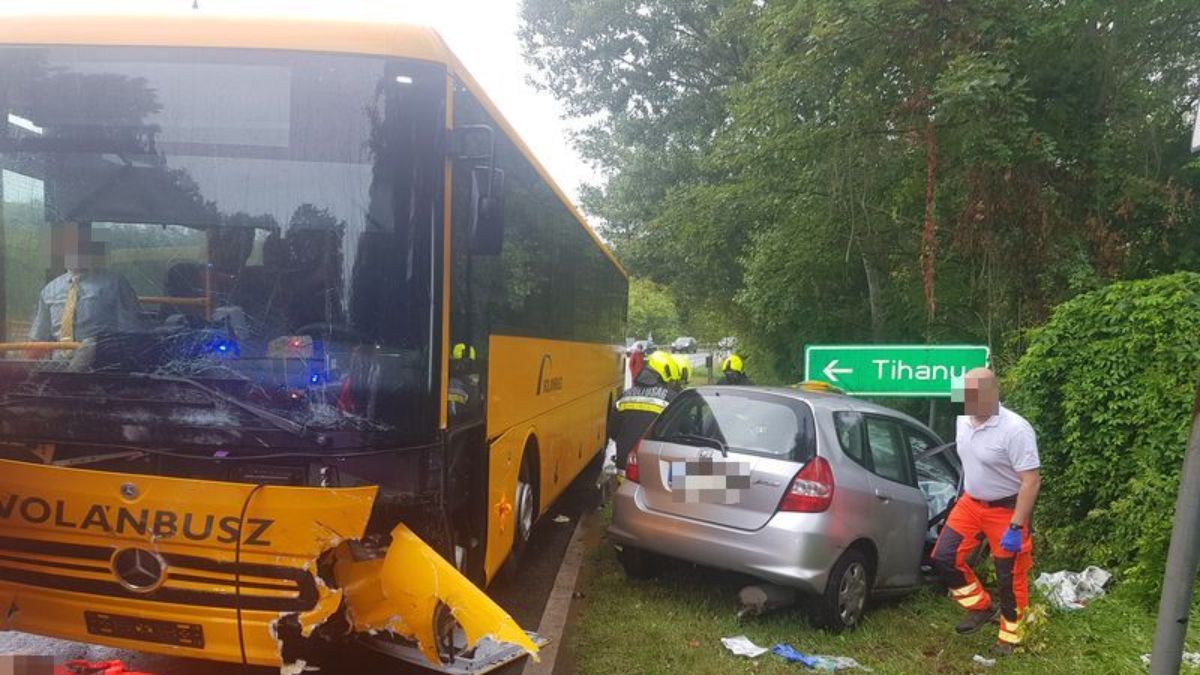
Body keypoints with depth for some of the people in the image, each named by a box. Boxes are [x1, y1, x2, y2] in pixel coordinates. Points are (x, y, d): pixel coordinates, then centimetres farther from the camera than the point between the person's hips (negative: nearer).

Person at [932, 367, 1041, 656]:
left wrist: (1016, 527, -25)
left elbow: (1031, 481, -24)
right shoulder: (963, 420, -4)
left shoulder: (1015, 430, -26)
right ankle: (982, 607, 22)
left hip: (1007, 509, -6)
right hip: (971, 503, 7)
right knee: (944, 557, 2)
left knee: (1009, 577, 6)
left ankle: (1010, 635, 27)